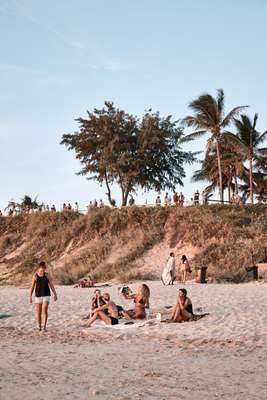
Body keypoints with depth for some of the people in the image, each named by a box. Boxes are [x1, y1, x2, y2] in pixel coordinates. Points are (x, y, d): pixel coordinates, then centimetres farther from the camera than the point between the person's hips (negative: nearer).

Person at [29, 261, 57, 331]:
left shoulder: (47, 275, -2)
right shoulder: (35, 276, -3)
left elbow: (51, 285, 2)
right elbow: (32, 287, -1)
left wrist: (55, 294, 1)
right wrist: (30, 297, -6)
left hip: (46, 295, -1)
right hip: (38, 296, 1)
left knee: (45, 310, -20)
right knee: (38, 312, 2)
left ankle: (44, 326, -12)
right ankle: (39, 326, 19)